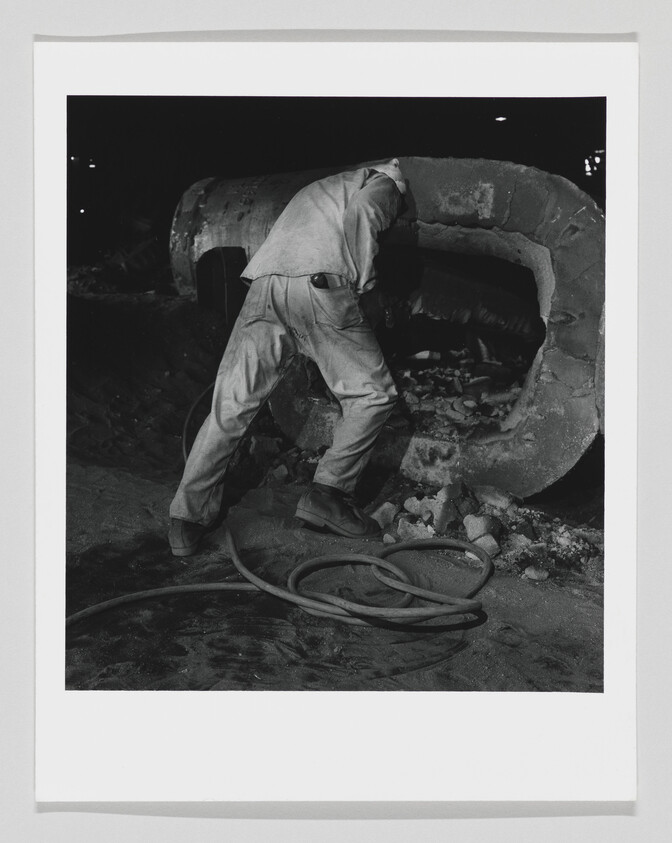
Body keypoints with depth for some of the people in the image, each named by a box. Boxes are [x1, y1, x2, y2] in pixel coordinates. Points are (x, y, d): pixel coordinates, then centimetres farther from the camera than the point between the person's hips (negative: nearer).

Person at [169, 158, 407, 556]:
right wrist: (363, 280, 2)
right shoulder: (381, 184, 21)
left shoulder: (316, 192, 42)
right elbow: (361, 212, -4)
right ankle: (329, 493, 1)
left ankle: (189, 517, 7)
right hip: (321, 287, -6)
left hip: (264, 289, 6)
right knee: (374, 394, 9)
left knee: (230, 407, 7)